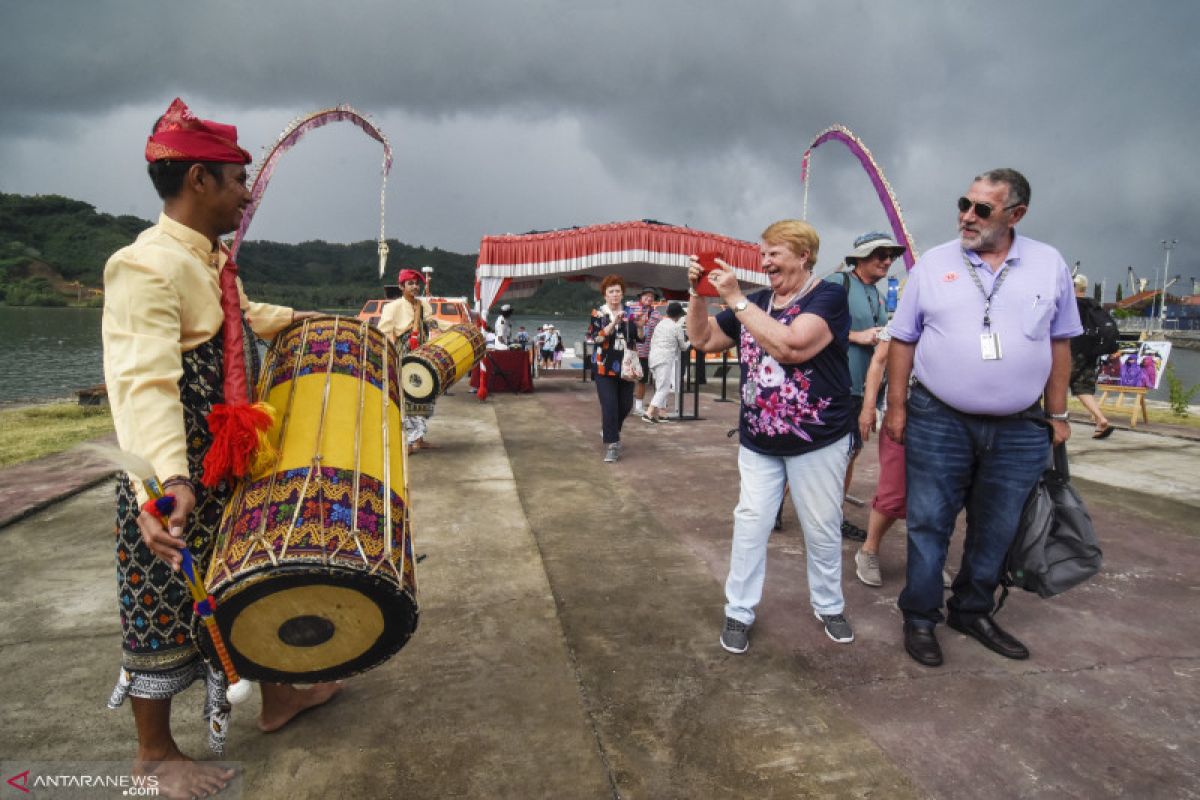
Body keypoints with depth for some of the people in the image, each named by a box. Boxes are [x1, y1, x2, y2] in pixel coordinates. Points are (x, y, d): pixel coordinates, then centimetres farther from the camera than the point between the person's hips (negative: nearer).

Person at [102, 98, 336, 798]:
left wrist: (297, 320, 31)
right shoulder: (149, 263, -22)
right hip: (176, 482, -9)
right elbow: (143, 380, -36)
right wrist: (166, 480, -48)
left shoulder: (215, 260, 8)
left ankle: (277, 696, 40)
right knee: (164, 608, 8)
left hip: (231, 469, 9)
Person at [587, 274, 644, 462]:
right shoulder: (598, 314, -1)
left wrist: (639, 325, -16)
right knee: (609, 406, -9)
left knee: (626, 405, 11)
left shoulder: (630, 313, 6)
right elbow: (596, 337, -15)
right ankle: (611, 445, -2)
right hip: (605, 367, -3)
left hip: (626, 366, 4)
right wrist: (614, 323, -25)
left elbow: (639, 338, 4)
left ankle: (612, 431, 38)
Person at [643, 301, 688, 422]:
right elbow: (683, 347, 6)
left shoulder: (659, 324, 14)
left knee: (660, 388, 15)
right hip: (665, 359, -8)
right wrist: (689, 342, 25)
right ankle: (649, 413, -14)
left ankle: (662, 413, 16)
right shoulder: (677, 327, -5)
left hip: (653, 356, 8)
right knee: (664, 388, -5)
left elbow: (652, 341, 15)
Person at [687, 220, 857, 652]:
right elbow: (703, 340, 11)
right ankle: (738, 611, 16)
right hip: (757, 442, 4)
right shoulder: (756, 302, 7)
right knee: (750, 525, 3)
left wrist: (734, 298, -25)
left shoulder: (829, 296, -12)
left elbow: (791, 346, -29)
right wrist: (697, 293, -4)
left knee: (823, 530, 11)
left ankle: (829, 606, 32)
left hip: (818, 442, -4)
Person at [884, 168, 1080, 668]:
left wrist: (1057, 414, 8)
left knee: (996, 530, 13)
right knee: (928, 523, 5)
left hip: (1020, 428, 2)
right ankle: (920, 617, 20)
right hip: (938, 421, -2)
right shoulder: (932, 265, -2)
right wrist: (896, 406, -2)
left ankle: (972, 611, 32)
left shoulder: (1050, 265, 3)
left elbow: (1059, 343, 9)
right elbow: (903, 340, 1)